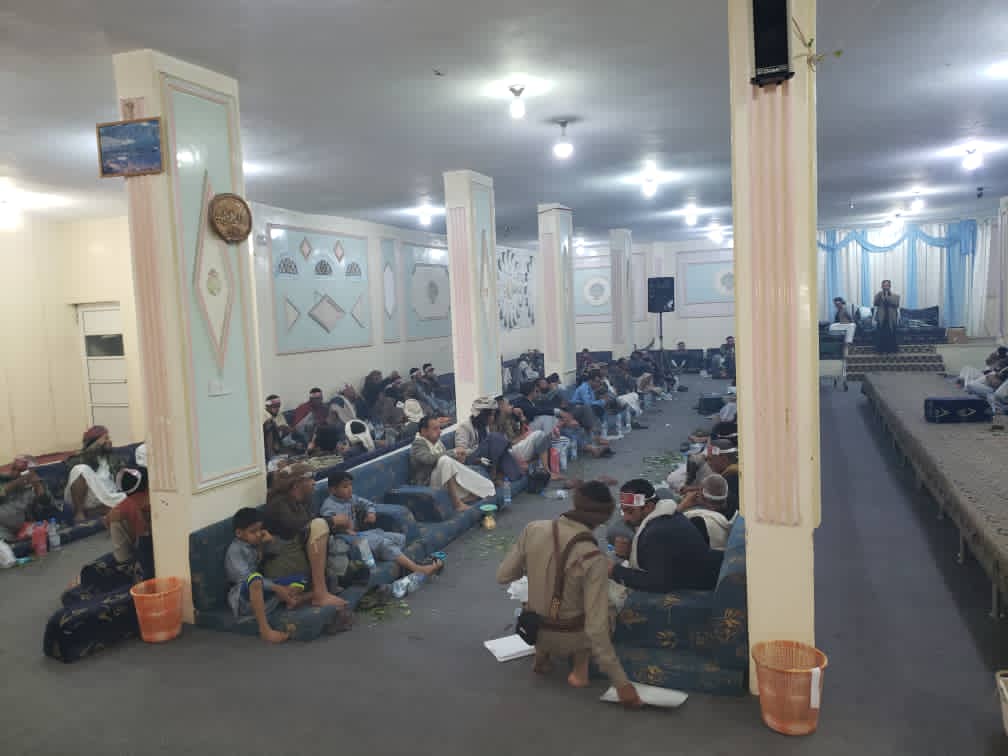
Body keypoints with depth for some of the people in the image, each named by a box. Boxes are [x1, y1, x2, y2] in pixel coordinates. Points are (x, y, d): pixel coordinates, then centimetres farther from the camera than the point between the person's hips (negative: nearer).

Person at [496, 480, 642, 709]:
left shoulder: (534, 529, -17)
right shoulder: (592, 558, -27)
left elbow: (503, 576, -6)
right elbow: (597, 629, -27)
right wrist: (621, 683, -18)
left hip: (534, 628, 4)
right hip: (570, 638, -3)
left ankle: (541, 655, 27)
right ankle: (580, 666, 15)